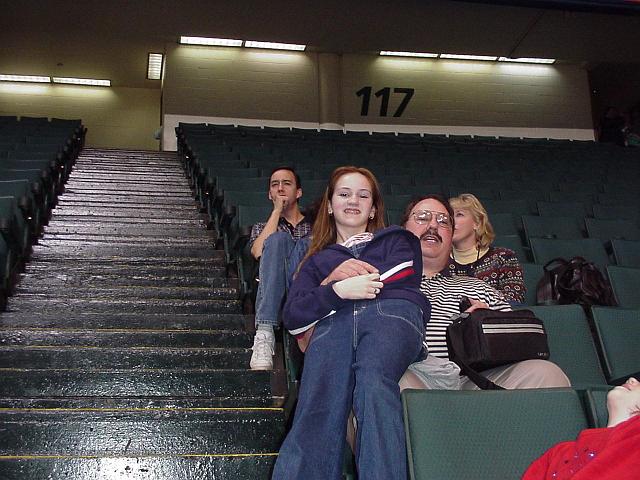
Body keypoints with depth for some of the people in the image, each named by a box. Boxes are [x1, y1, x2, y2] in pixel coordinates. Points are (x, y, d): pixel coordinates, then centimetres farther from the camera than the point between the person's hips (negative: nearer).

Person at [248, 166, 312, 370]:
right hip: (276, 297, 0)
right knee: (279, 238, -26)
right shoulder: (261, 227, 29)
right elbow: (258, 252, 3)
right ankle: (264, 334, -39)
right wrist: (277, 210, 8)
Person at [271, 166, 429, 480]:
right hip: (334, 322, 1)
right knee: (318, 409, -30)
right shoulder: (316, 260, 35)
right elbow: (291, 317, 17)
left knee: (373, 383, -37)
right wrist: (338, 291, -1)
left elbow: (407, 275, 11)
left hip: (392, 312, -1)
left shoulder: (396, 239, 36)